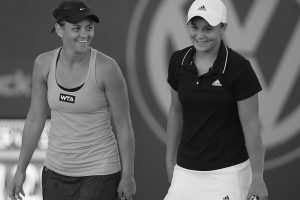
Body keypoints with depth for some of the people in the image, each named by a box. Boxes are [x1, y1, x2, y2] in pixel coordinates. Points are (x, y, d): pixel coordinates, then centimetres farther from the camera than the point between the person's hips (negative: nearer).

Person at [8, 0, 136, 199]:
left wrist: (128, 176, -5)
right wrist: (21, 170, 6)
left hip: (99, 170, -5)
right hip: (58, 169, 5)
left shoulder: (107, 67, -18)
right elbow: (35, 118, 5)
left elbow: (124, 124, -10)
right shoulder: (44, 63, -6)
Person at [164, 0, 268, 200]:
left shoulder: (238, 67, -12)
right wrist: (170, 159, 17)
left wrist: (258, 178, -7)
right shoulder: (179, 61, 2)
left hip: (228, 170, -4)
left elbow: (251, 124, -8)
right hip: (186, 170, 4)